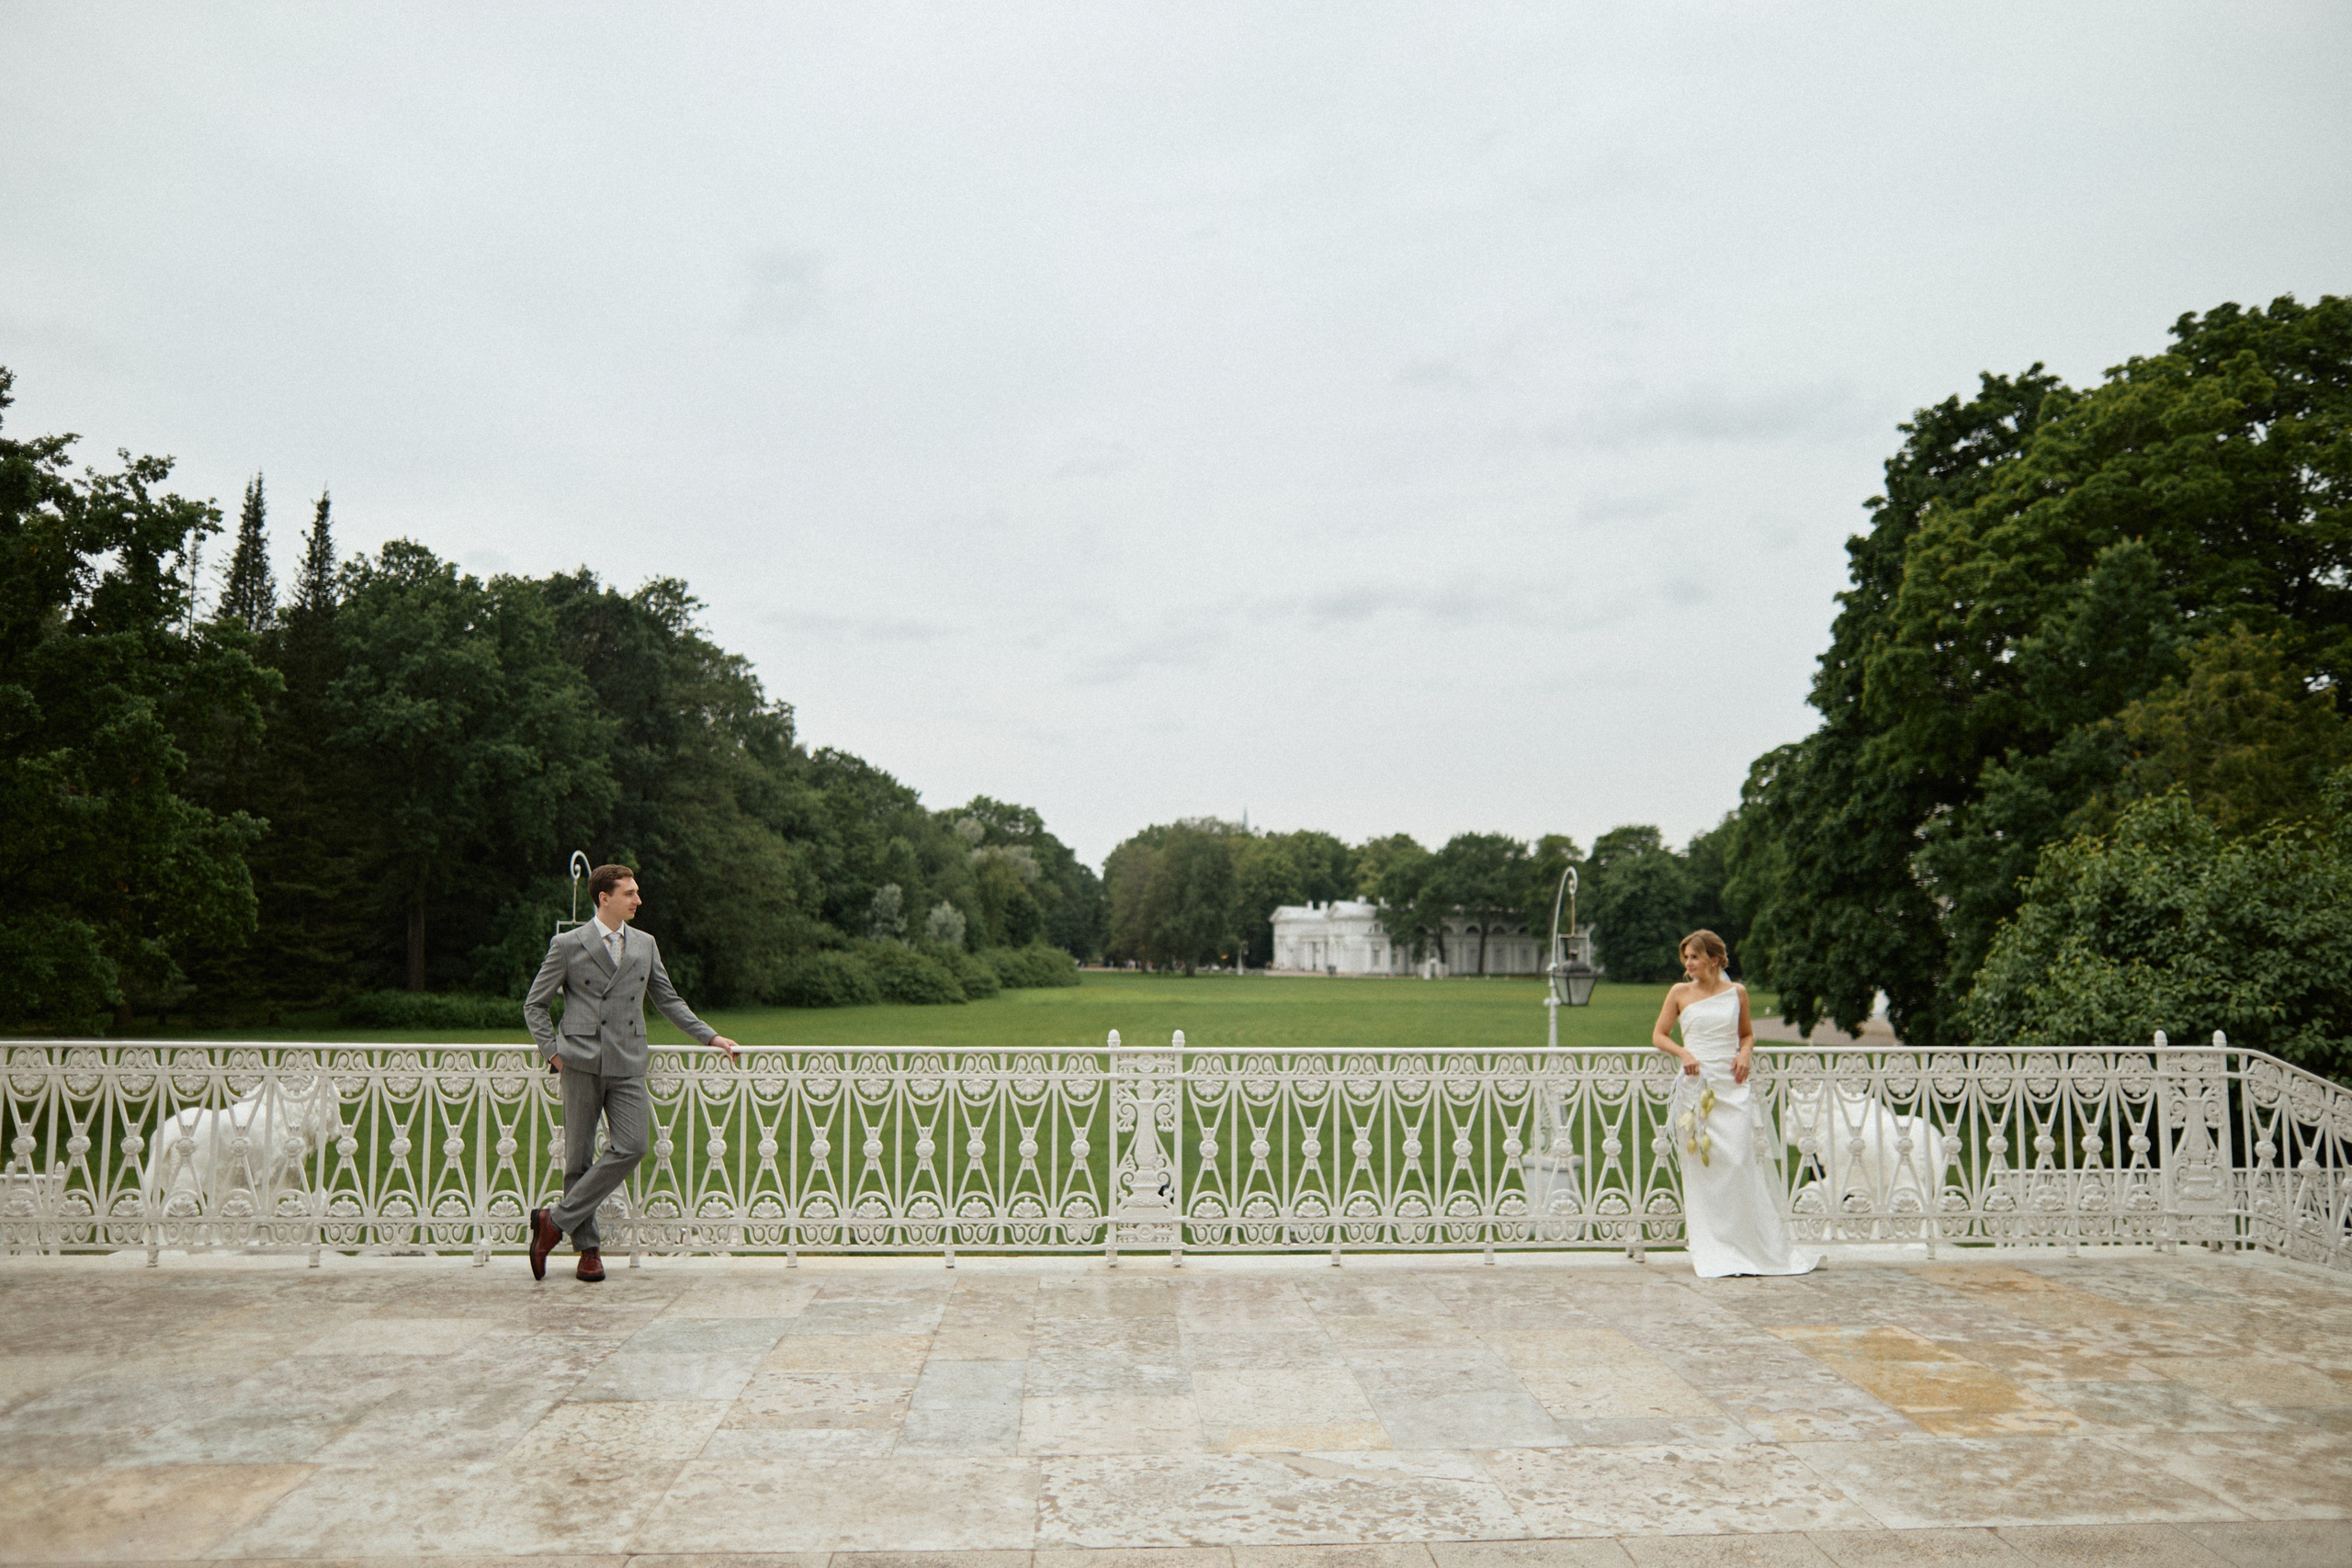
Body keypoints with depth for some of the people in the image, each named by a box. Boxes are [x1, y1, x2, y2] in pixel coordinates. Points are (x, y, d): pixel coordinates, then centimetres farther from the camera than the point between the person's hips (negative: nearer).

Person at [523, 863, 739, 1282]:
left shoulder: (645, 945, 14)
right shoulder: (568, 945, 2)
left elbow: (668, 1000, 20)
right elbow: (534, 1004, 8)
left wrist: (710, 1037, 13)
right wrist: (553, 1051, -4)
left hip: (627, 1065, 3)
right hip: (581, 1063, -3)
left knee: (631, 1147, -12)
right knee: (579, 1156, 1)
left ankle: (557, 1221, 0)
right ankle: (588, 1247, 14)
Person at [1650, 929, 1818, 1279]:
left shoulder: (1736, 991, 7)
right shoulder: (1680, 993, 4)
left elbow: (1747, 1033, 18)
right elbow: (1658, 1035, 8)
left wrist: (1745, 1053, -2)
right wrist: (1683, 1054, -10)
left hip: (1732, 1085, 0)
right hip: (1696, 1084, 0)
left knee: (1739, 1161, -6)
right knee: (1700, 1165, 0)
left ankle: (1756, 1247, 6)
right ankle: (1710, 1251, 8)